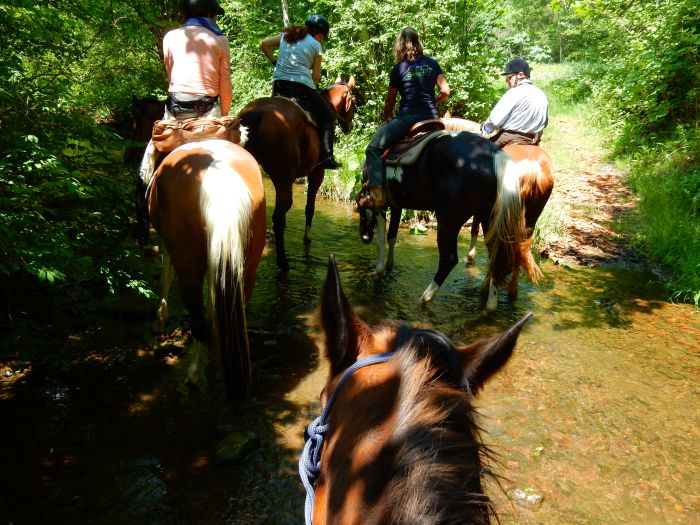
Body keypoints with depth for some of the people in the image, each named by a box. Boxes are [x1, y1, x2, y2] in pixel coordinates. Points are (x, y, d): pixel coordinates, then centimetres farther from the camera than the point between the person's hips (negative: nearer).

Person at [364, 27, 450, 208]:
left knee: (373, 149, -4)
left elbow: (390, 99, 7)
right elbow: (445, 91, 6)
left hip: (407, 117, -5)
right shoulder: (432, 64, 11)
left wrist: (385, 119, 23)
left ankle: (377, 190, -23)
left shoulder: (399, 68, 1)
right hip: (431, 118, 5)